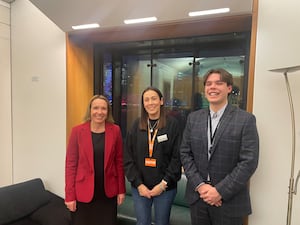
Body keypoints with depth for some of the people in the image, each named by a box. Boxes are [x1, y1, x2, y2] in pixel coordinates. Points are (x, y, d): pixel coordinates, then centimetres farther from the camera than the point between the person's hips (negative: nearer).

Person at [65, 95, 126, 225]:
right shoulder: (77, 131, -8)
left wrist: (121, 189, 2)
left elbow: (119, 161, 1)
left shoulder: (115, 130, -3)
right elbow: (71, 164, -5)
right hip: (83, 193, -1)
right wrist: (70, 195, -6)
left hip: (108, 192, 2)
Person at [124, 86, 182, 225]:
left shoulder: (172, 124, -5)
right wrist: (138, 184, -7)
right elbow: (128, 158, -1)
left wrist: (164, 183, -12)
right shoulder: (137, 125, 1)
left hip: (165, 187, -1)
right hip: (140, 187, 2)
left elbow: (177, 157, -8)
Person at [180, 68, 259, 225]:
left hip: (230, 200, -2)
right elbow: (185, 153, 1)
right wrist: (200, 185, -9)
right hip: (197, 196, 3)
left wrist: (220, 191, -15)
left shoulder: (246, 119, -8)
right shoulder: (193, 118, 2)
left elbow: (249, 161, -12)